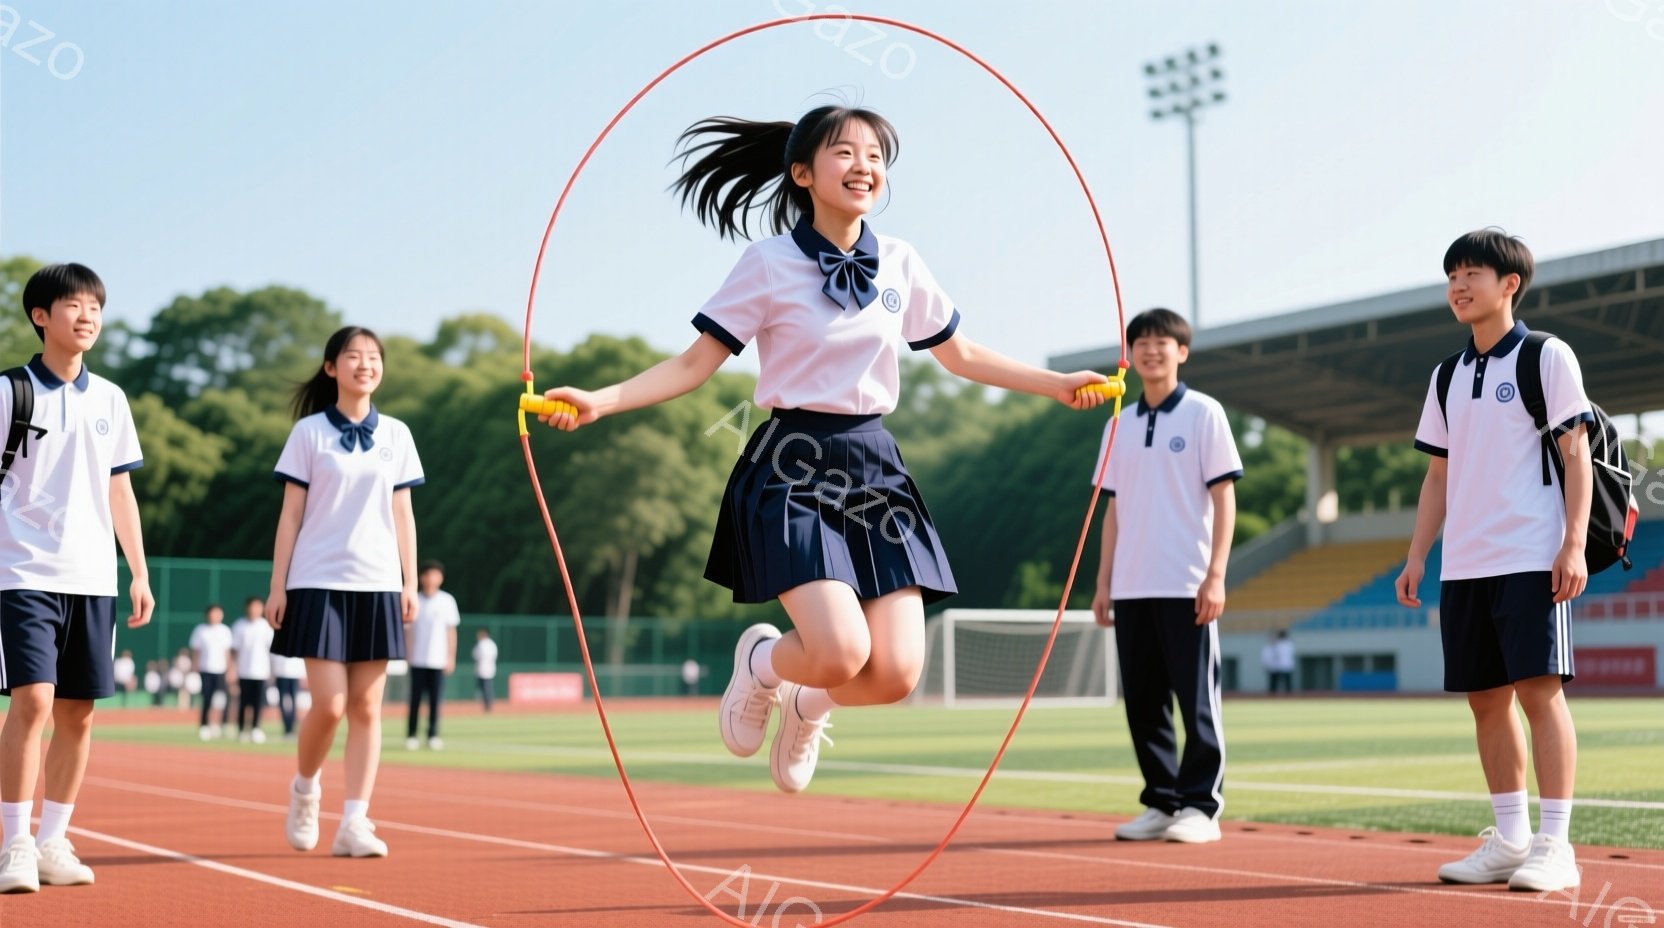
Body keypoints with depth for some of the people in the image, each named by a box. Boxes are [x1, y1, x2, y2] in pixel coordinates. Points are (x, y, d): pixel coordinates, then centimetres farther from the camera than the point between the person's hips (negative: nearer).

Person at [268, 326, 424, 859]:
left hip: (378, 585, 3)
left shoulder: (396, 435, 10)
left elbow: (402, 514, 12)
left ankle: (354, 824, 1)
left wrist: (410, 582, 5)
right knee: (329, 704, -9)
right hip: (319, 583, -3)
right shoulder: (309, 432, 2)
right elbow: (290, 515, 2)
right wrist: (277, 585, -2)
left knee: (367, 707, -1)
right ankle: (303, 790, 19)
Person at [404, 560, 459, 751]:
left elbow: (451, 631, 5)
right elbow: (407, 629, 8)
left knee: (435, 699, -3)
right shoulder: (415, 600, 6)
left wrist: (451, 658, 1)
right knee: (415, 698, 0)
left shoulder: (447, 600, 4)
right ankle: (411, 735, 6)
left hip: (438, 660, -1)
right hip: (417, 659, 1)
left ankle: (433, 735, 3)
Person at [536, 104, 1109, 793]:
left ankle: (809, 705, 28)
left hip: (873, 471, 4)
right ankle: (760, 661, 15)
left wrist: (1057, 385, 19)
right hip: (793, 472, -4)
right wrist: (600, 400, -16)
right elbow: (695, 363, -4)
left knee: (895, 674, -8)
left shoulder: (901, 264, 7)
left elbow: (960, 355, 21)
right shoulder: (768, 263, -5)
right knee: (841, 653, -22)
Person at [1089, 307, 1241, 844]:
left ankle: (1200, 806, 5)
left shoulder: (1203, 413, 1)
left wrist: (1216, 576, -11)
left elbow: (1224, 497, -3)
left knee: (1196, 699, -2)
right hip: (1132, 588, 5)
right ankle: (1160, 804, 15)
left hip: (1186, 586, -5)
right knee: (1142, 702, 6)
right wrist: (1103, 583, 10)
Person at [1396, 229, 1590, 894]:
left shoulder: (1547, 358, -1)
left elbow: (1575, 454, -5)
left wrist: (1574, 545, -14)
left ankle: (1554, 847, -5)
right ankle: (1509, 840, 15)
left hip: (1531, 561, -6)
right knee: (1485, 699, 7)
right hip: (1463, 565, 6)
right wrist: (1417, 556, 12)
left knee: (1539, 690, -9)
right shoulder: (1447, 377, 15)